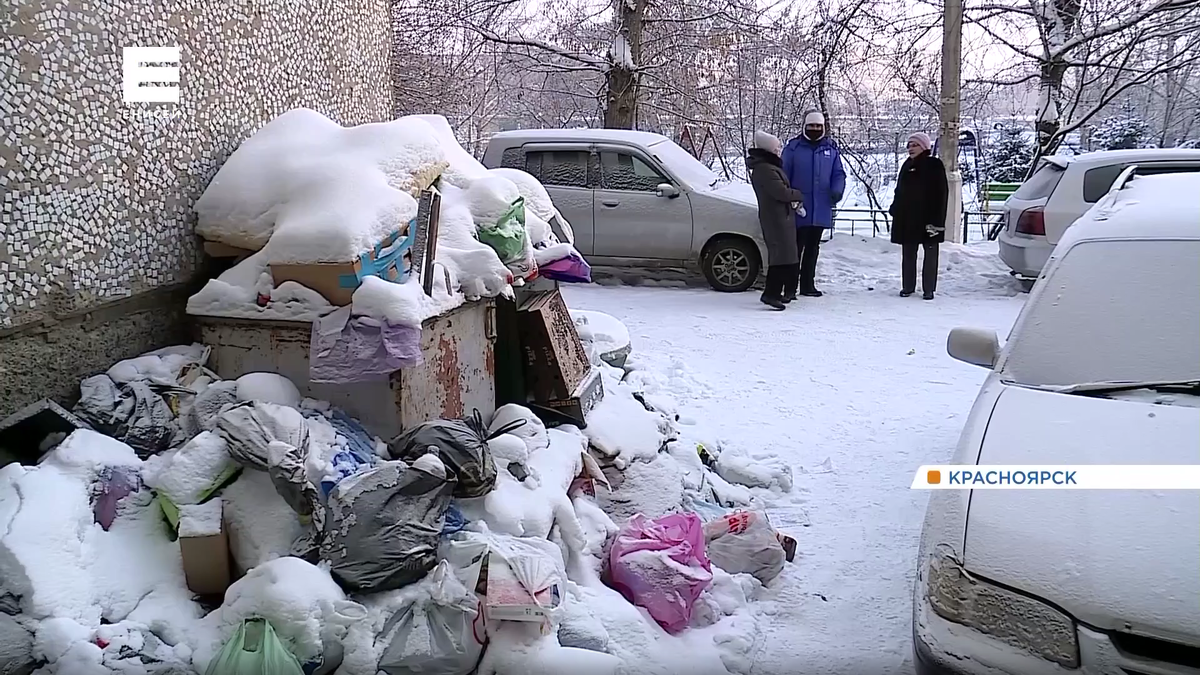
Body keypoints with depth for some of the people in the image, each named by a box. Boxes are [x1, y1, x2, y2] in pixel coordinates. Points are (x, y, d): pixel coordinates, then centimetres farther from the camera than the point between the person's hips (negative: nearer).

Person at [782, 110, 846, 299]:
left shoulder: (831, 148, 8)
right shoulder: (793, 147, -3)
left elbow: (838, 174, 11)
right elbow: (783, 175, -3)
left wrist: (837, 191, -8)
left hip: (821, 210, 4)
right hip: (799, 210, -4)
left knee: (813, 248, 14)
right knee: (795, 248, -4)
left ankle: (807, 284, 24)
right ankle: (790, 287, -1)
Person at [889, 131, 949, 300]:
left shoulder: (935, 166, -6)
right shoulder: (907, 165, 11)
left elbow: (941, 193, -10)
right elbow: (899, 190, 18)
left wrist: (937, 217, -17)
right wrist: (895, 210, 9)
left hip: (928, 218, -6)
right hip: (907, 219, 6)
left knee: (930, 253, 3)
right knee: (908, 254, 9)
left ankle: (929, 288, 8)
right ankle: (907, 286, 17)